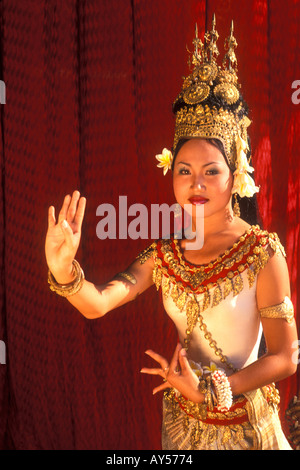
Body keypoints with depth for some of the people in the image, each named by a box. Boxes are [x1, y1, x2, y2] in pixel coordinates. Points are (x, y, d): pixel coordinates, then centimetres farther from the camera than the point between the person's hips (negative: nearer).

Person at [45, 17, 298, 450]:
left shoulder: (263, 253, -19)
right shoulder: (166, 252, -6)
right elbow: (96, 304, -18)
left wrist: (210, 389, -20)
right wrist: (63, 269, -37)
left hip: (245, 422, -4)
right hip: (182, 418, 4)